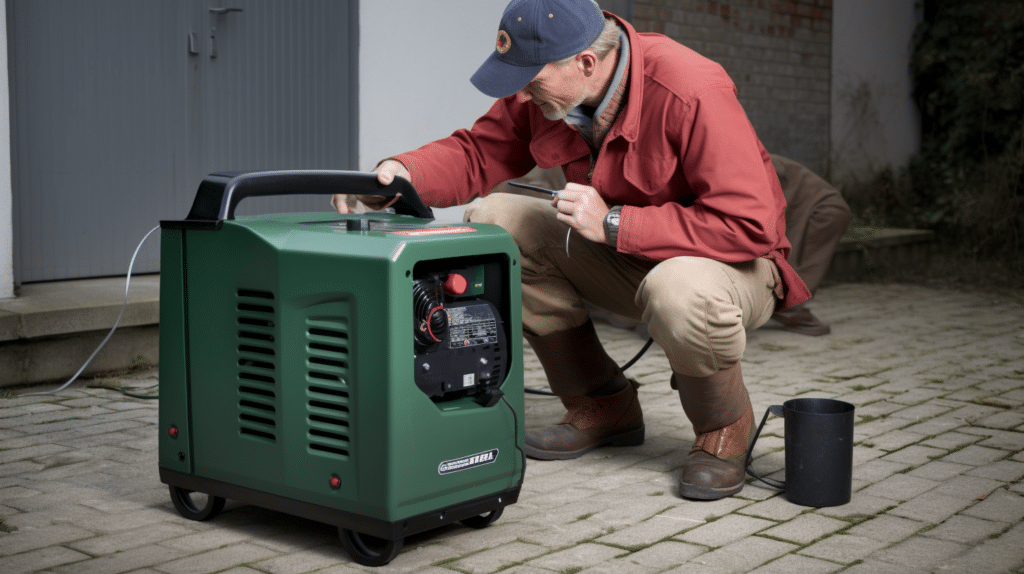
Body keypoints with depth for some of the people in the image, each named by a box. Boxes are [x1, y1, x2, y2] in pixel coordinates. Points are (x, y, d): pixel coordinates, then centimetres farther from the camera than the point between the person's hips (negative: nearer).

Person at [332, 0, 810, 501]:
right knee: (492, 221, -9)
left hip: (731, 262, -7)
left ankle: (723, 427, -5)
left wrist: (612, 223, -31)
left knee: (681, 294, -42)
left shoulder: (691, 92, -30)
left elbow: (749, 225, -32)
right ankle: (601, 408, 3)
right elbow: (477, 152, -1)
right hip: (621, 255, 7)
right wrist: (401, 174, -22)